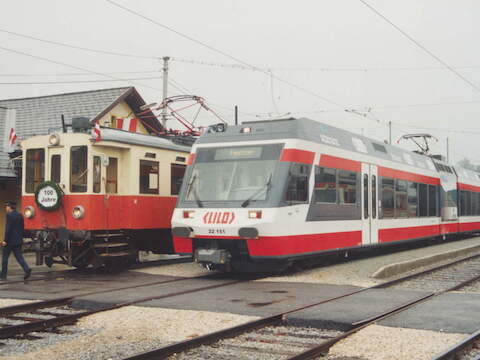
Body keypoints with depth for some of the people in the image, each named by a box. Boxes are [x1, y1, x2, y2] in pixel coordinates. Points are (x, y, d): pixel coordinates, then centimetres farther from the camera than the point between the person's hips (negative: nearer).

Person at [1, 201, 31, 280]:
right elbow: (22, 228, 13)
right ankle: (27, 269, -11)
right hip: (18, 241, 7)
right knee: (19, 256, 8)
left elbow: (8, 229, -18)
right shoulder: (20, 215, 9)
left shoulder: (9, 215, -13)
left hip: (10, 241, -7)